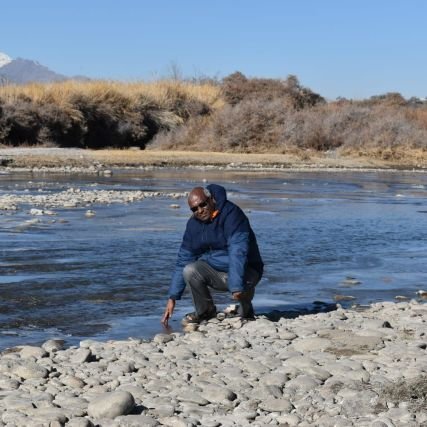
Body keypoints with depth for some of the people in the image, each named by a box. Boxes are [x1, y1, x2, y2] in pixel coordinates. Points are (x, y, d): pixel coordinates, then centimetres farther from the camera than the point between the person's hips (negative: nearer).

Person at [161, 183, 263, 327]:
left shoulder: (231, 214, -20)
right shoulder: (193, 224, 0)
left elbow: (238, 251, -31)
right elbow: (183, 260, 1)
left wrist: (236, 286, -41)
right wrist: (172, 298, -4)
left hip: (243, 270, -5)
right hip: (214, 270, 5)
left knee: (241, 286, -37)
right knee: (190, 270, -23)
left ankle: (245, 310, 0)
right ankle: (205, 311, 2)